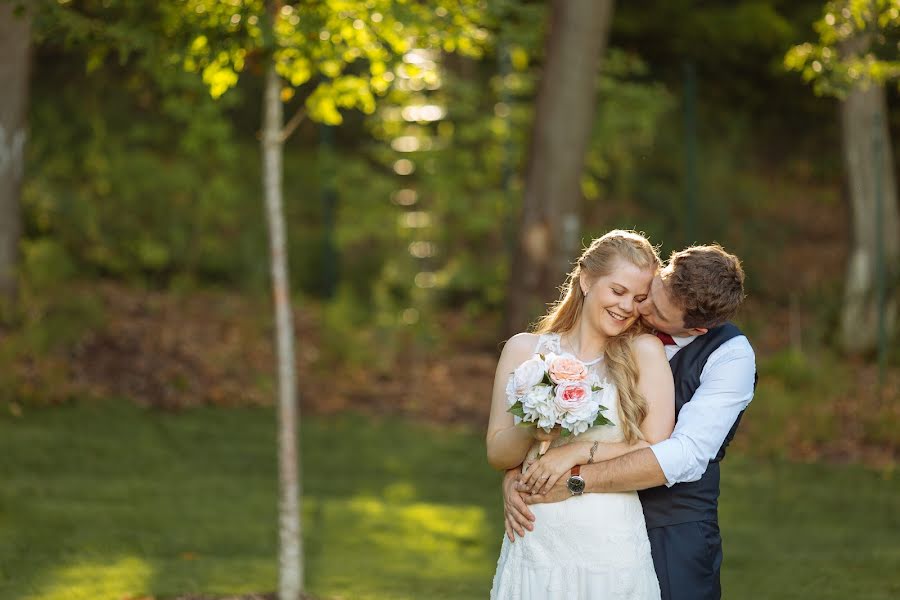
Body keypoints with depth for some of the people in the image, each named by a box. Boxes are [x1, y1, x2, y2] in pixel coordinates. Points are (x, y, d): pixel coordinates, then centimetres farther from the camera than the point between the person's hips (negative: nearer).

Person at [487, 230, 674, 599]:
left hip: (613, 548, -1)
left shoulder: (645, 352, 0)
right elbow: (497, 454, 3)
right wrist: (532, 429, -16)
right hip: (537, 544, 1)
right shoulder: (524, 350, 4)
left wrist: (579, 452, -13)